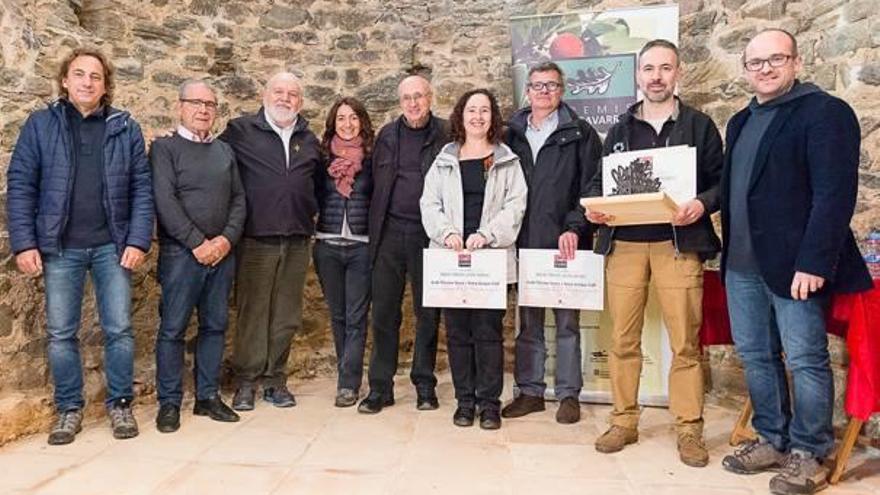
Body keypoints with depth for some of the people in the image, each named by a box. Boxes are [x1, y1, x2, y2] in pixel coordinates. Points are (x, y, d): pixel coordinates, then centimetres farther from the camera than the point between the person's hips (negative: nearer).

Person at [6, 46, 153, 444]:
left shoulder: (125, 128, 4)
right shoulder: (41, 124, 4)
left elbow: (142, 188, 1)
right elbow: (20, 185, 2)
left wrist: (138, 241, -7)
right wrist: (24, 243, -6)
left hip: (112, 246, 0)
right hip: (60, 248, 1)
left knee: (119, 330, 3)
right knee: (60, 334, 7)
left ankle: (120, 404, 19)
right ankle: (69, 409, 23)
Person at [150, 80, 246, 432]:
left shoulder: (225, 151, 15)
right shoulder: (165, 148, 1)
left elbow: (239, 199, 10)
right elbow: (165, 201, -10)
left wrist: (227, 238, -6)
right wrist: (198, 243, -14)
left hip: (222, 253, 5)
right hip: (181, 253, -4)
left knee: (215, 326, 9)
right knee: (173, 328, 1)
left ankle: (208, 396, 20)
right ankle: (169, 403, 12)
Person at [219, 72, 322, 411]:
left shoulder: (309, 140, 15)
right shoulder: (240, 130, 2)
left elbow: (320, 181, 25)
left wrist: (310, 213, 13)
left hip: (297, 242, 4)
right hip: (256, 239, -4)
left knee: (286, 316, 8)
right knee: (252, 313, 2)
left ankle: (275, 380, 21)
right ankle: (246, 382, 15)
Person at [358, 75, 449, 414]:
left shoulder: (445, 135, 2)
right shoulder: (387, 135, 12)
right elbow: (376, 182, 14)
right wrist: (375, 228, 7)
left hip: (428, 233, -2)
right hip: (390, 232, 3)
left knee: (428, 313, 6)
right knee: (384, 312, 4)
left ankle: (425, 385, 19)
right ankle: (380, 386, 14)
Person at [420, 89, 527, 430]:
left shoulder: (507, 161, 9)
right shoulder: (444, 160, 14)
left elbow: (515, 206, -2)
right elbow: (429, 204, 6)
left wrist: (486, 235, -15)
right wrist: (447, 232, -11)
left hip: (493, 256, -2)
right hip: (451, 257, 2)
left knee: (488, 330, 0)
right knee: (457, 331, 5)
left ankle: (489, 402, 11)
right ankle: (465, 400, 17)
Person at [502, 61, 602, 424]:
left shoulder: (580, 133, 4)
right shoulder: (512, 134, 13)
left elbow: (591, 187, -3)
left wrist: (574, 228, -14)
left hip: (565, 243, -3)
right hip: (524, 242, 3)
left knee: (567, 321, 5)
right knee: (528, 322, 10)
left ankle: (568, 394, 17)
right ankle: (530, 391, 21)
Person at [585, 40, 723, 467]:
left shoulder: (699, 125, 9)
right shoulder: (619, 130, 16)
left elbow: (720, 180, 7)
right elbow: (600, 181, 17)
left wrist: (703, 204, -14)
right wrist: (595, 207, -4)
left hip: (678, 243, -2)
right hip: (624, 244, 2)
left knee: (685, 341, -1)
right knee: (623, 339, 3)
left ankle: (689, 428, 12)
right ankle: (624, 421, 16)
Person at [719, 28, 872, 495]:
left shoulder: (825, 112, -5)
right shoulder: (741, 122, 18)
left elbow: (835, 193, -14)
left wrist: (813, 262, -21)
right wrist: (727, 252, 9)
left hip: (794, 263, -7)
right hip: (742, 263, 7)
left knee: (806, 360, 1)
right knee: (755, 356, 13)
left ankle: (809, 455, 16)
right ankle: (772, 440, 27)